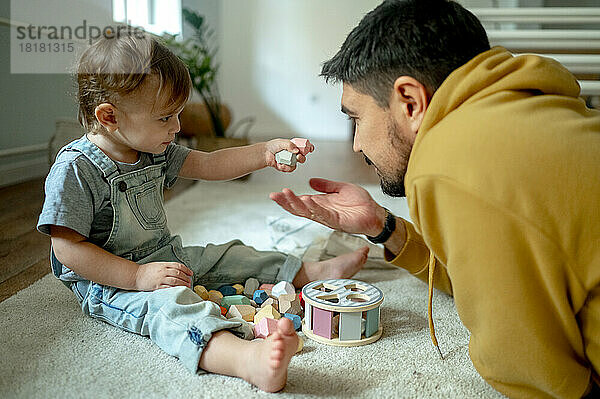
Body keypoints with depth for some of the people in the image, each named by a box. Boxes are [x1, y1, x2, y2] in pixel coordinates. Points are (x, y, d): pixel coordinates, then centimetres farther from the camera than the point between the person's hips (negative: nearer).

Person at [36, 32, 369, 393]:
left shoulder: (154, 150, 3)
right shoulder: (76, 169, -20)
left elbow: (209, 165, 8)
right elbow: (68, 248, -22)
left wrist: (266, 153, -5)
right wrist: (139, 275, -29)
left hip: (165, 258, 9)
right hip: (108, 282, -9)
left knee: (231, 255, 10)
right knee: (169, 304, -37)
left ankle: (315, 272, 23)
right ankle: (248, 359, -64)